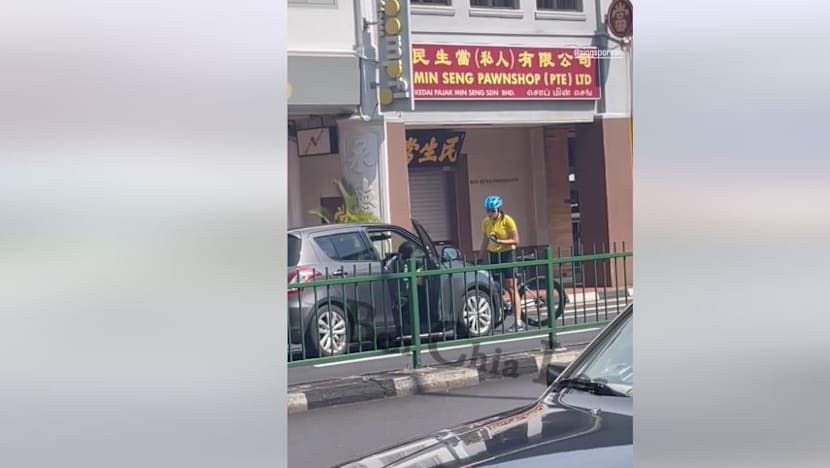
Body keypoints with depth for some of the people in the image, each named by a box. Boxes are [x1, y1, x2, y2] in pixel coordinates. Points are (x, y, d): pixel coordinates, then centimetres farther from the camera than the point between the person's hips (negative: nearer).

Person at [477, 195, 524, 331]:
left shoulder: (507, 220, -12)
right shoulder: (486, 222, 3)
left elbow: (515, 241, -12)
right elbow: (485, 242, 10)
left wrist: (499, 241, -24)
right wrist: (479, 260, 7)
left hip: (507, 254, -5)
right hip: (494, 255, 5)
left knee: (511, 288, -7)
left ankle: (518, 321, -7)